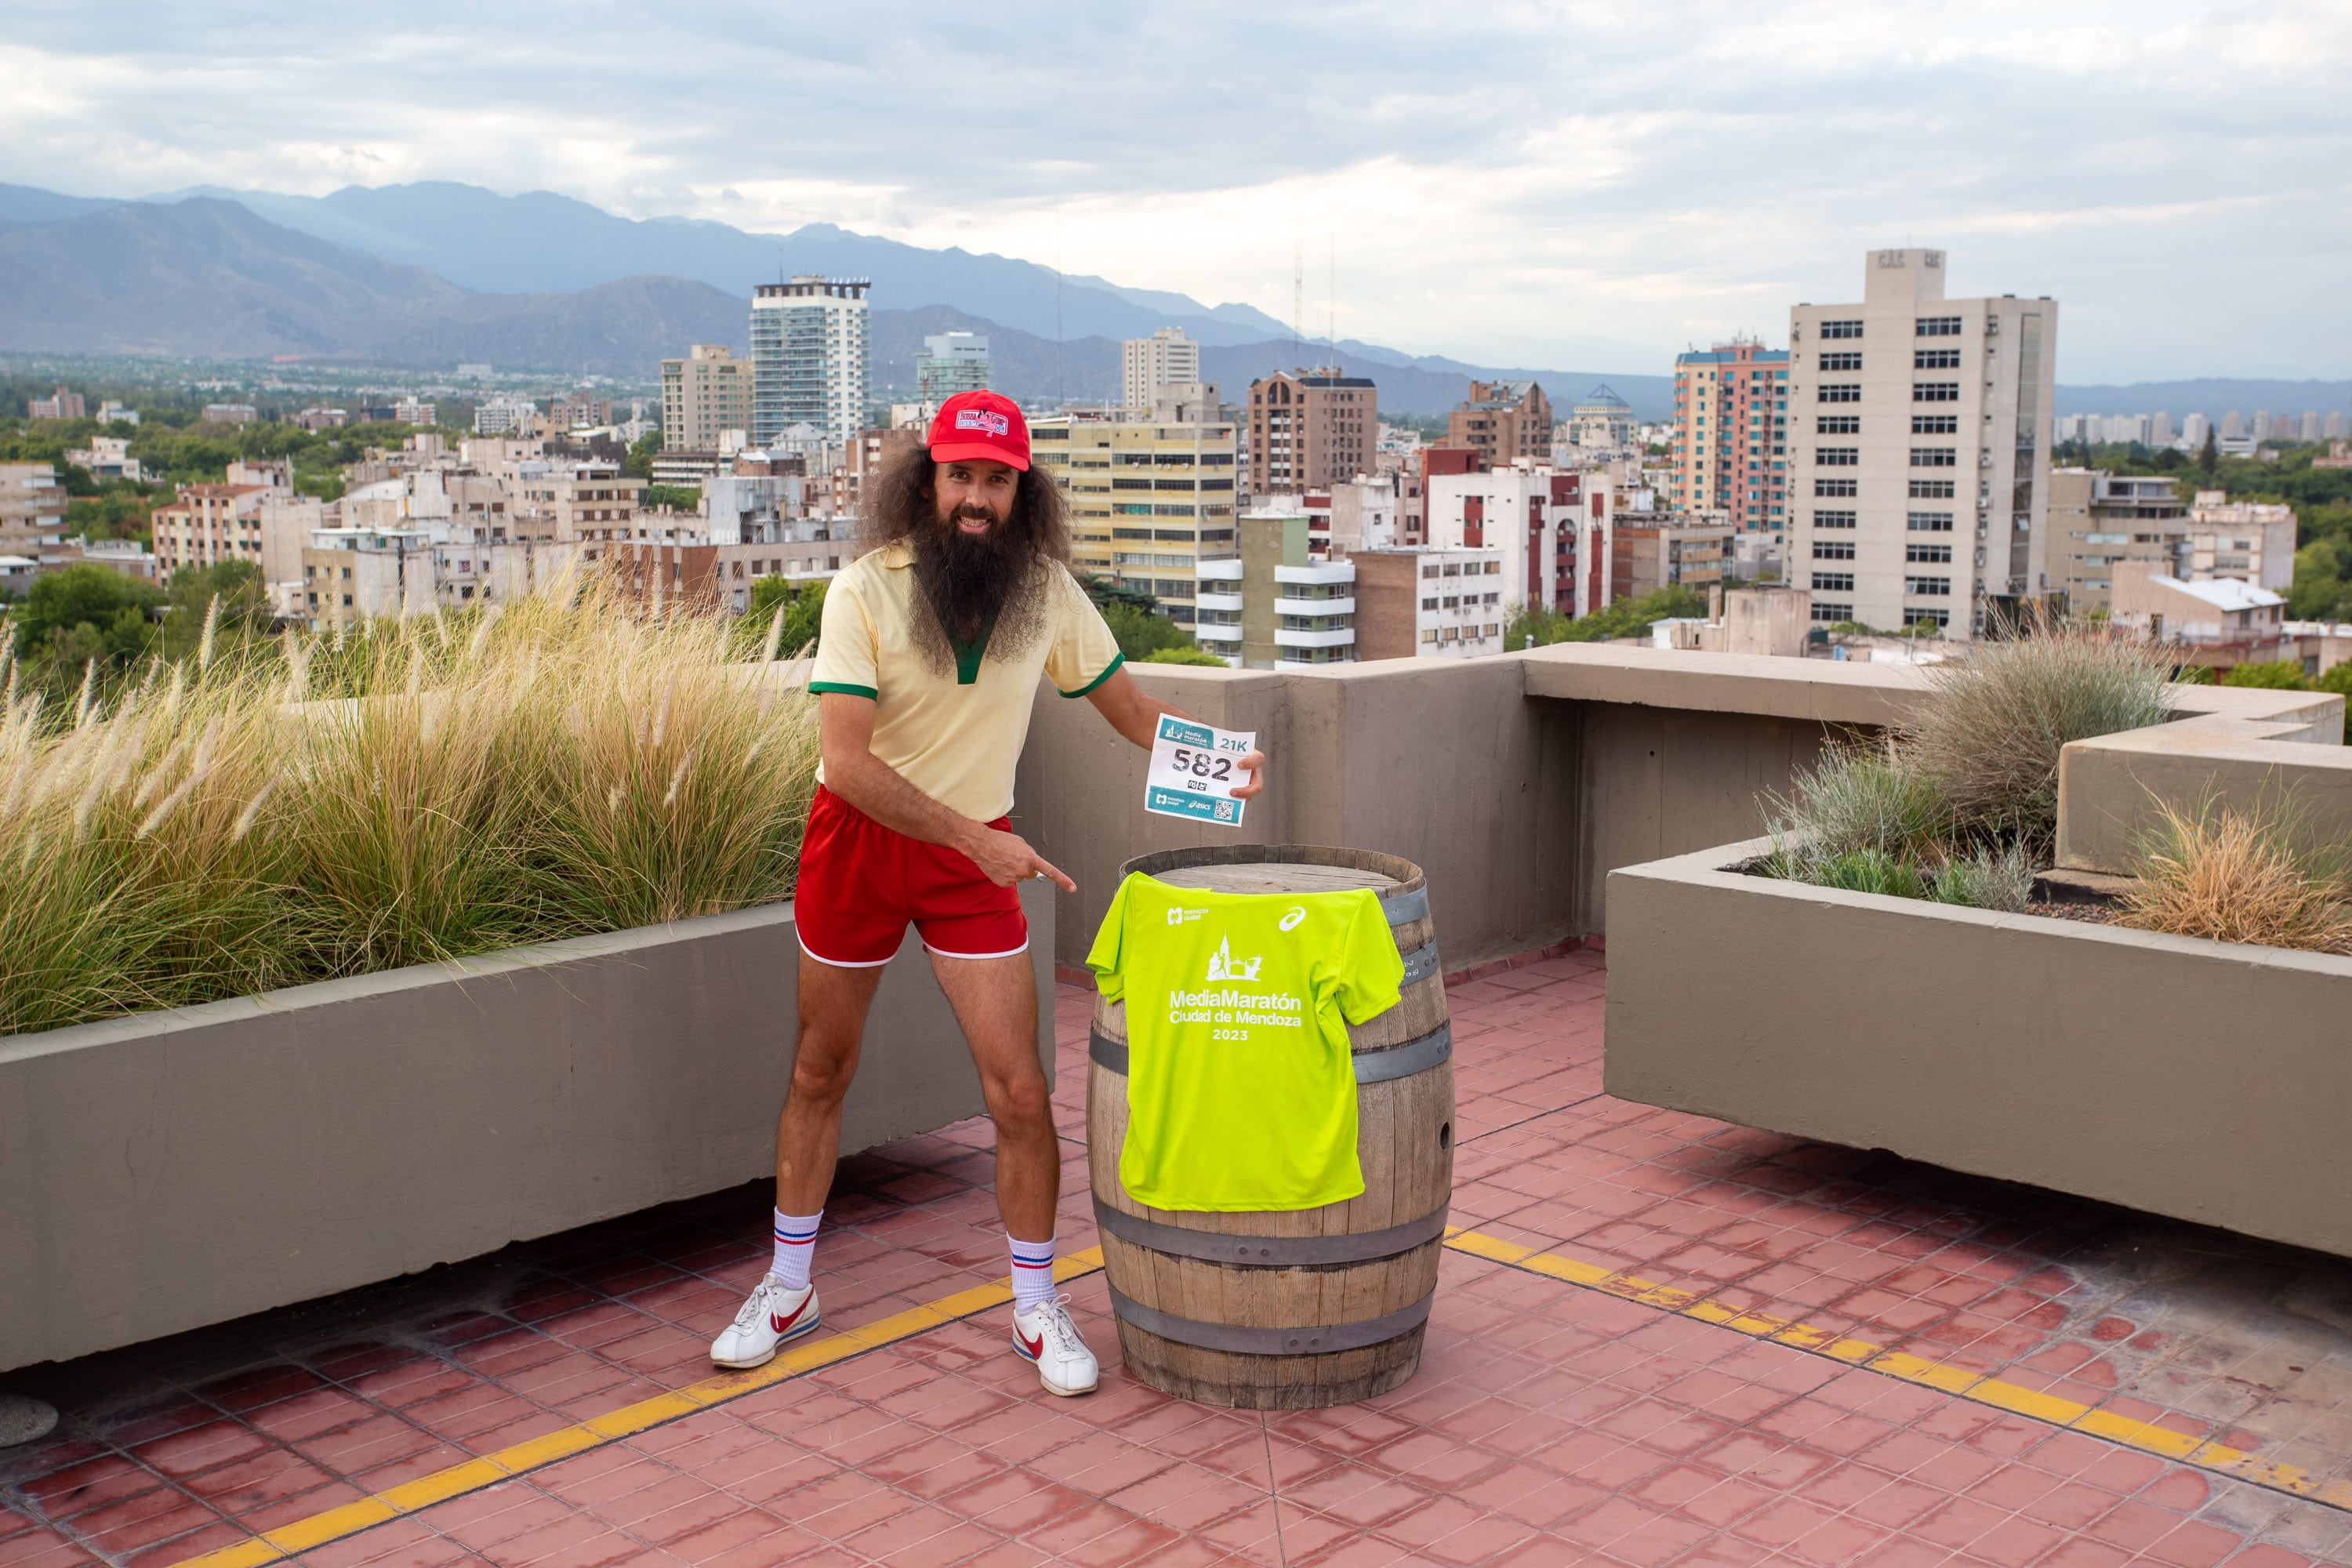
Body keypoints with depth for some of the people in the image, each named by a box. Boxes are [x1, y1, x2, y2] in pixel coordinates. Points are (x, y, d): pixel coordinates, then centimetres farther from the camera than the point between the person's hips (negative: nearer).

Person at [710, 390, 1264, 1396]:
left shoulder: (1047, 589, -8)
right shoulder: (866, 590, -18)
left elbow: (1128, 705, 1)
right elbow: (846, 760, -26)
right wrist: (976, 838, -31)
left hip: (976, 852, 1)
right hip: (857, 839, -1)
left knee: (1019, 1093, -5)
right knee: (820, 1075, 14)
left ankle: (1037, 1309, 14)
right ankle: (787, 1289, 32)